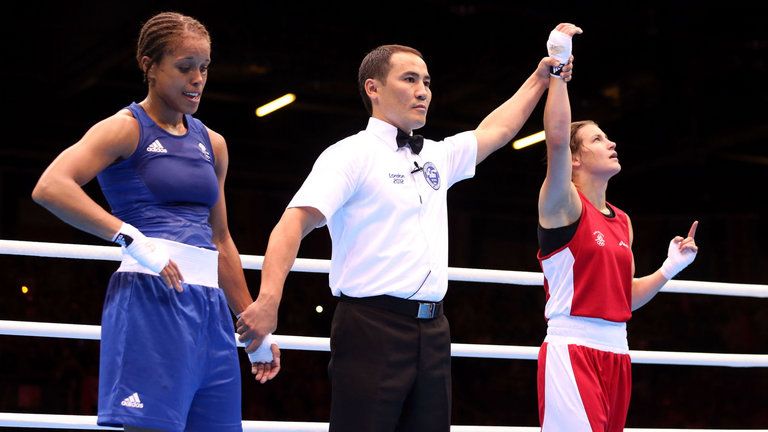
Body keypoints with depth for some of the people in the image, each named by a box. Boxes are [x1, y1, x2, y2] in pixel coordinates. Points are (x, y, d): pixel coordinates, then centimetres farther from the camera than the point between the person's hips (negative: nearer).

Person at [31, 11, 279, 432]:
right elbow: (50, 186, -16)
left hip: (211, 306, 7)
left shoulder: (212, 144, 20)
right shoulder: (127, 128, 0)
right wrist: (131, 238, -22)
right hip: (151, 297, -7)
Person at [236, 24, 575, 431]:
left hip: (432, 331, 7)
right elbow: (295, 222, -13)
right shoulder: (353, 154, -2)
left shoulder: (437, 156, 20)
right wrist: (269, 297, -27)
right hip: (371, 326, -7)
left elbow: (497, 129, 34)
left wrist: (541, 76, 31)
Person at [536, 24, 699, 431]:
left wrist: (671, 268, 11)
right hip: (572, 350, -8)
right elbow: (556, 138, -21)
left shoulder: (622, 221, 17)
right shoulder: (564, 204, -3)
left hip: (616, 352, 8)